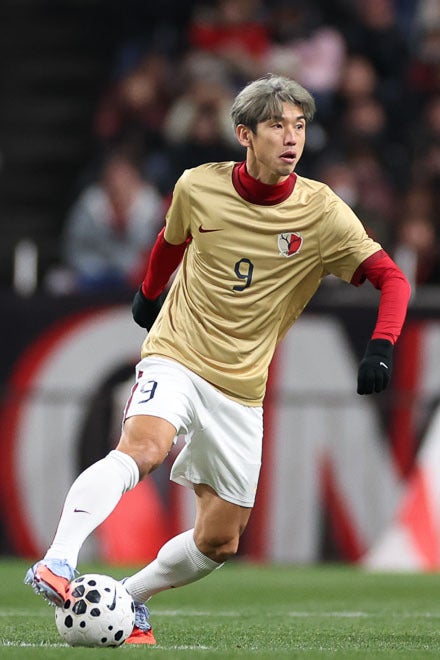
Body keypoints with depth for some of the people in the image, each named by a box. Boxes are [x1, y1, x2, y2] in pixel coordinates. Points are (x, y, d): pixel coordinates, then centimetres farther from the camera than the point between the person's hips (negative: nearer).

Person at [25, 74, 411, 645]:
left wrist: (381, 350, -26)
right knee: (143, 447, -35)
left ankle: (131, 598, 30)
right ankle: (58, 562, -45)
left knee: (219, 543, 6)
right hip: (175, 358, -2)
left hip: (241, 392, 3)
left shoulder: (322, 213, -9)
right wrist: (149, 293, 32)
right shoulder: (198, 188, -6)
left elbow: (393, 279, -10)